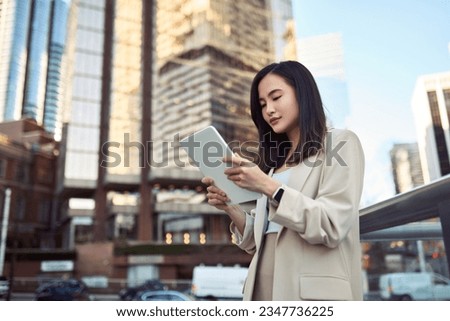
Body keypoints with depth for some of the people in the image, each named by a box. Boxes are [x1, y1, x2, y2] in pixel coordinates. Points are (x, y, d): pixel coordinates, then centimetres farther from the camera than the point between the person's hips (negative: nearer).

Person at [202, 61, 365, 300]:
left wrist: (269, 187, -18)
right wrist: (231, 208, -2)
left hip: (313, 293, -5)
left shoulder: (340, 143, 1)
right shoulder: (275, 164, 16)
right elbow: (259, 240, 13)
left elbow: (332, 227, -13)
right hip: (265, 291, 6)